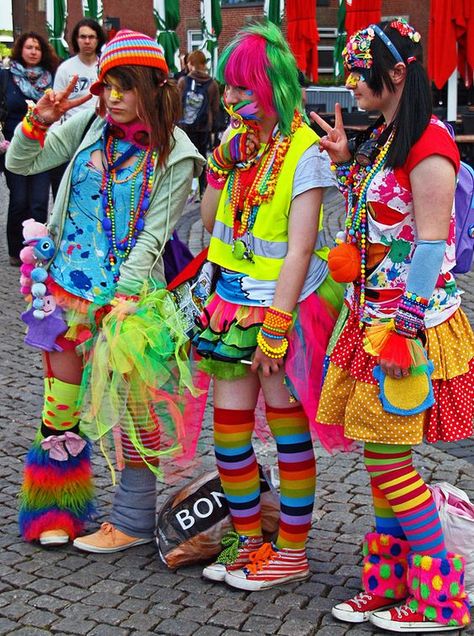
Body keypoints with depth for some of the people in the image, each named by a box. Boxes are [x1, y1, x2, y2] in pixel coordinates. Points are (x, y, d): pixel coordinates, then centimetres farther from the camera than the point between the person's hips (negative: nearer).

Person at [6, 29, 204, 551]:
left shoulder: (175, 154, -8)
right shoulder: (92, 123, 3)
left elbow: (153, 235, -11)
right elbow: (19, 164, 6)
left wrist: (123, 297, -18)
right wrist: (38, 121, -12)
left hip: (126, 290, -4)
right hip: (66, 283, 4)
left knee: (126, 403, 0)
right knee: (62, 403, 10)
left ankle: (133, 522, 14)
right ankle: (57, 510, 25)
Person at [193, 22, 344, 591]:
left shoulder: (304, 153, -12)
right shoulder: (237, 142, 7)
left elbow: (299, 249, -17)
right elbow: (209, 221, 13)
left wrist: (274, 327, -20)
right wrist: (220, 166, -2)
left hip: (288, 307, -6)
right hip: (235, 303, 6)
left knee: (289, 430, 5)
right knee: (228, 428, 9)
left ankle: (292, 551, 19)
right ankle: (250, 540, 26)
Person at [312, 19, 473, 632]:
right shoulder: (379, 138, 14)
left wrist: (403, 329, -20)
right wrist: (346, 163, 11)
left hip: (409, 323, -9)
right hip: (372, 317, 9)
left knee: (388, 459, -4)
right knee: (383, 458, 13)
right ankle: (390, 584, 25)